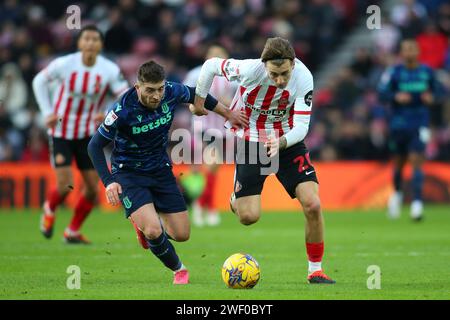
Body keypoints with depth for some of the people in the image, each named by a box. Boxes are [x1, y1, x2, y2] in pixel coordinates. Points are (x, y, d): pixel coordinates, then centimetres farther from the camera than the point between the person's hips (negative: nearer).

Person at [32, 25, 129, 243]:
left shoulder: (110, 70, -13)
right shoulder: (64, 64, -15)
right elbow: (39, 81, 2)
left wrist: (109, 116, -31)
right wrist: (47, 112, -6)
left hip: (88, 134, 3)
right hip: (61, 132, -3)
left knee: (92, 188, 2)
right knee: (65, 186, -12)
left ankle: (73, 232, 23)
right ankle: (49, 210, 24)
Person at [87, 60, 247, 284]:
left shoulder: (172, 92, -16)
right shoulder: (122, 111, -27)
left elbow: (195, 95, 9)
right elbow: (95, 146, -17)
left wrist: (228, 114, 16)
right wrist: (109, 182, -27)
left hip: (160, 169, 5)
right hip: (128, 173, -5)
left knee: (181, 234, 4)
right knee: (153, 232, -23)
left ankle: (145, 222, 37)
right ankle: (179, 270, 7)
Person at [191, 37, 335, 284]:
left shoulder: (303, 78, -23)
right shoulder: (250, 70, -28)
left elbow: (301, 126, -20)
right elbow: (210, 65, -10)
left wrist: (281, 142, -40)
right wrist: (199, 101, 3)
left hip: (287, 141, 1)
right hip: (250, 141, -1)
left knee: (313, 205, -16)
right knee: (249, 217, -9)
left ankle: (315, 270, 3)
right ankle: (236, 199, 31)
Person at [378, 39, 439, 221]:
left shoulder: (427, 72, 5)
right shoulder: (393, 72, -3)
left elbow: (434, 90, 18)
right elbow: (382, 93, -8)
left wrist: (431, 98, -4)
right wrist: (396, 97, -26)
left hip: (420, 124, 0)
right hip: (398, 123, 0)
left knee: (417, 161, -13)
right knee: (398, 163, 10)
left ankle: (417, 202, -18)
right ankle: (397, 193, 38)